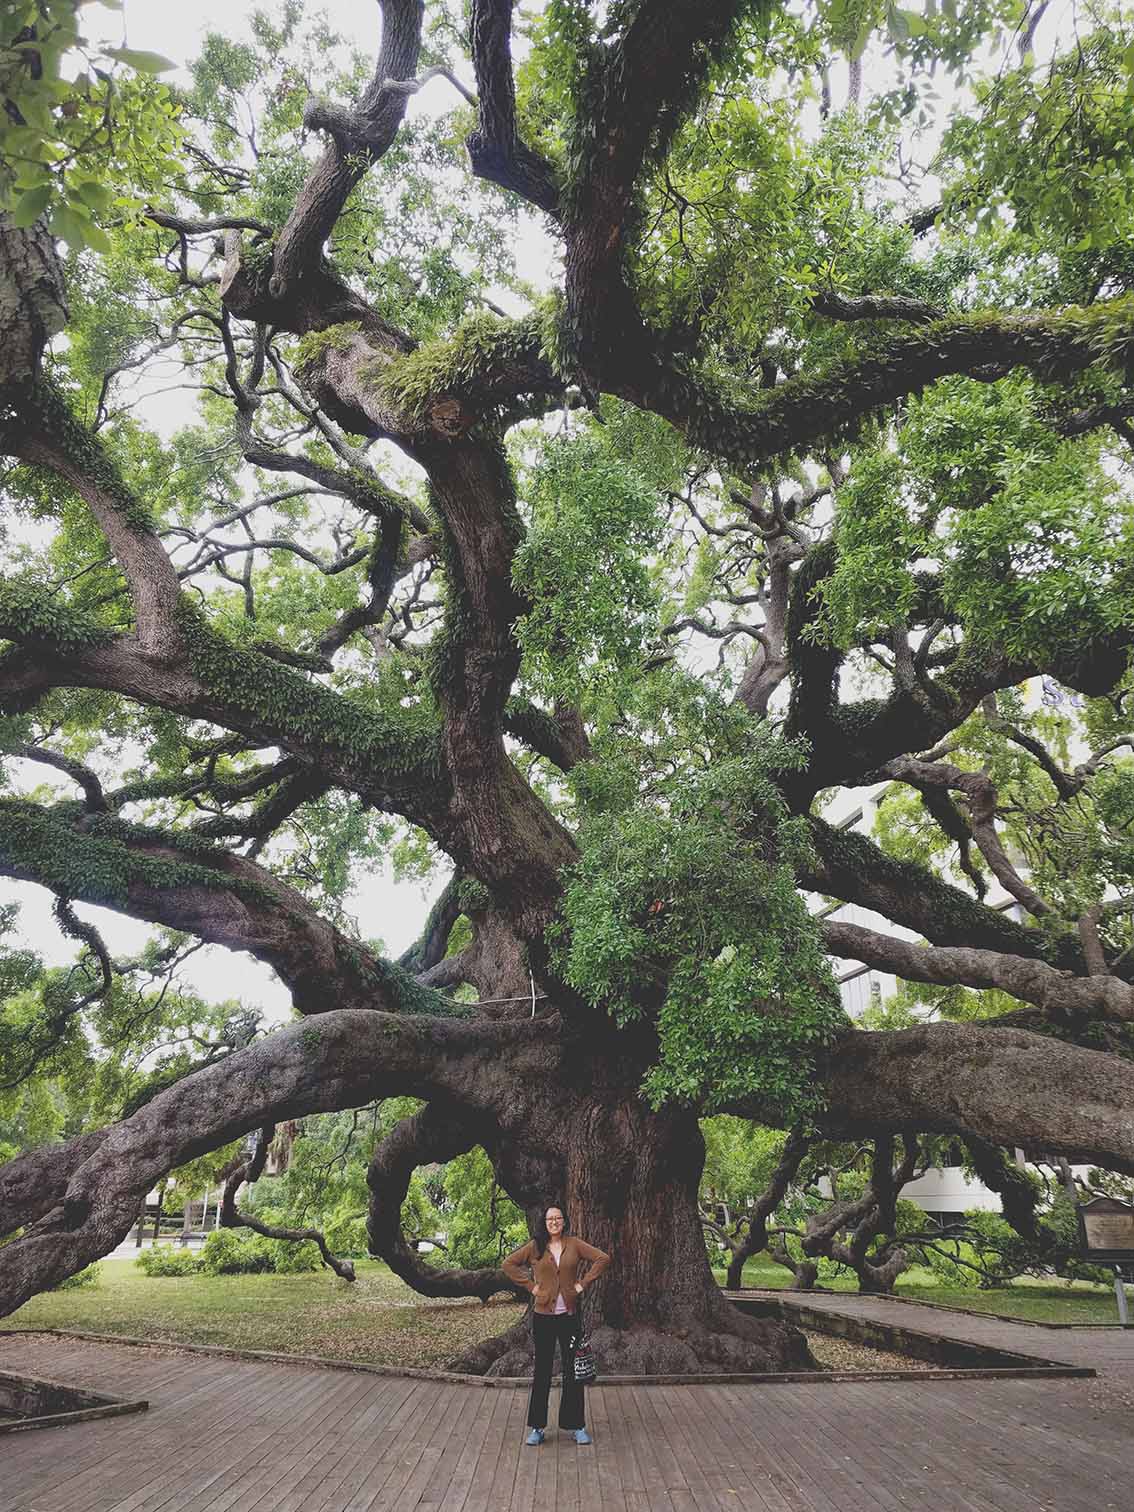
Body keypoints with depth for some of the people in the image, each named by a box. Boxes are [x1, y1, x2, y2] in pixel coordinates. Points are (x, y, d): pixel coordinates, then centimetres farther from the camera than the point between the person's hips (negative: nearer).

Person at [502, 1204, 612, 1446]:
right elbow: (509, 1264, 4)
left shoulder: (574, 1244, -1)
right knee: (542, 1371, 7)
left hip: (569, 1315, 0)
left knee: (573, 1370, 6)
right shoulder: (535, 1247, -2)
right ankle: (537, 1426, 18)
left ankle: (576, 1425, 18)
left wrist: (584, 1282, -5)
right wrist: (530, 1286, -2)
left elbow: (603, 1258, -1)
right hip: (543, 1315, 0)